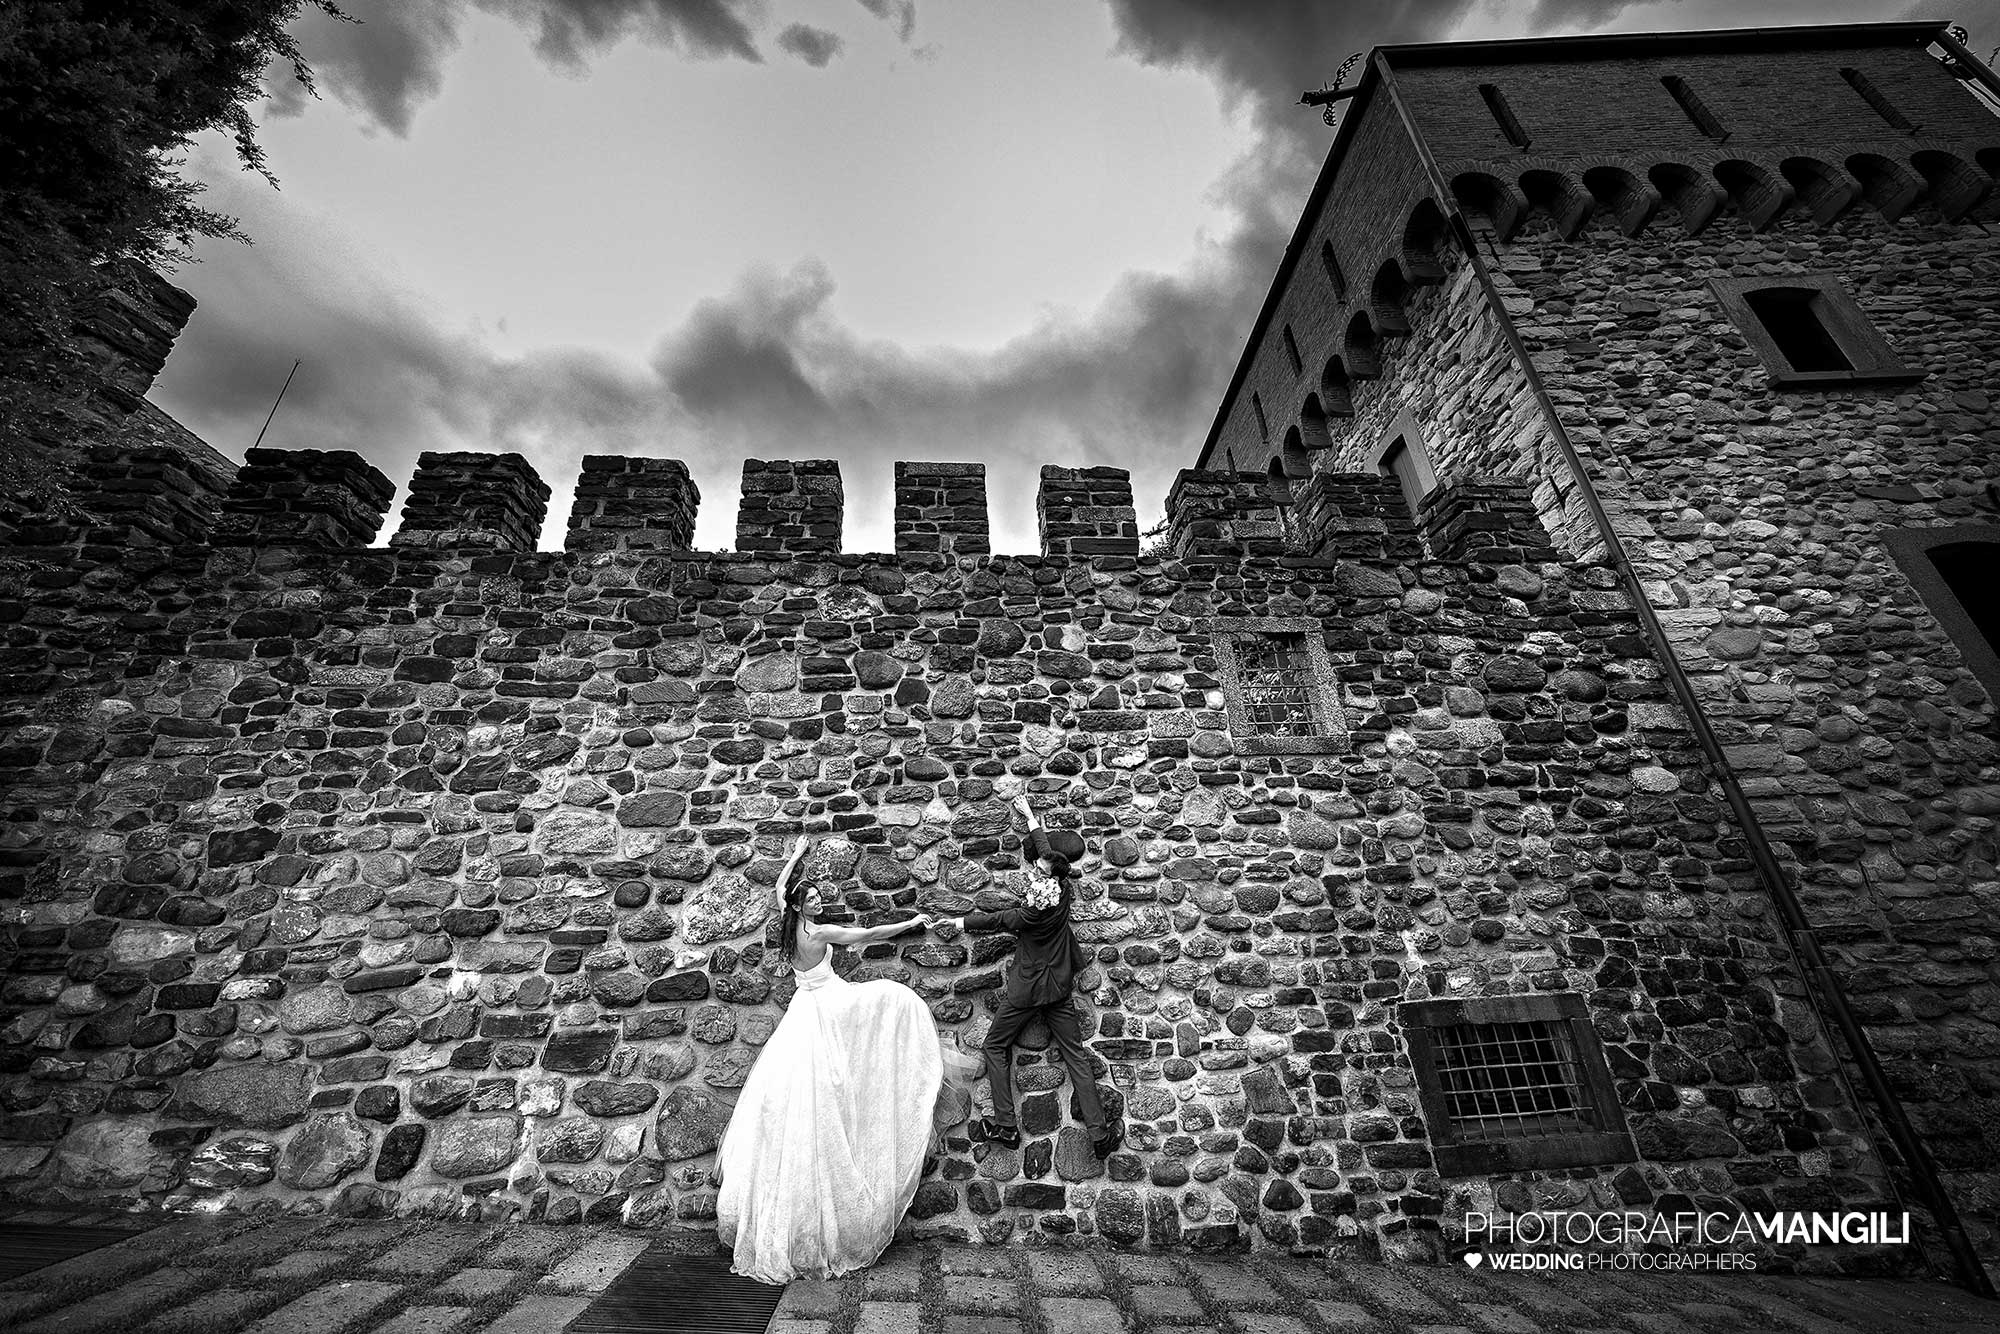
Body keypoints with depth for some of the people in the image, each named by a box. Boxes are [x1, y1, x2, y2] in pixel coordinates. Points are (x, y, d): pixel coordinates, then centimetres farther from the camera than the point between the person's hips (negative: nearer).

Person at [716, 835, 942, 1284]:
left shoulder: (788, 924, 1)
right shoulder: (818, 932, -19)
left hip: (806, 1009, 8)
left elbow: (780, 886, 19)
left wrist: (798, 853, 29)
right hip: (827, 1008, -8)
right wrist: (912, 923, -7)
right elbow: (869, 934, -16)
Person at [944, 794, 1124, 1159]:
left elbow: (1005, 920, -13)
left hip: (1027, 986, -6)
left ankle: (1005, 1126, 15)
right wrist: (1029, 816, 19)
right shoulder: (1065, 882, -11)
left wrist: (964, 922, 0)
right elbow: (1046, 848, 4)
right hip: (1059, 985, 6)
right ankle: (1100, 1135, 13)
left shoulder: (1044, 896, -27)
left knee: (995, 1047, 14)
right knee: (1075, 1055, 11)